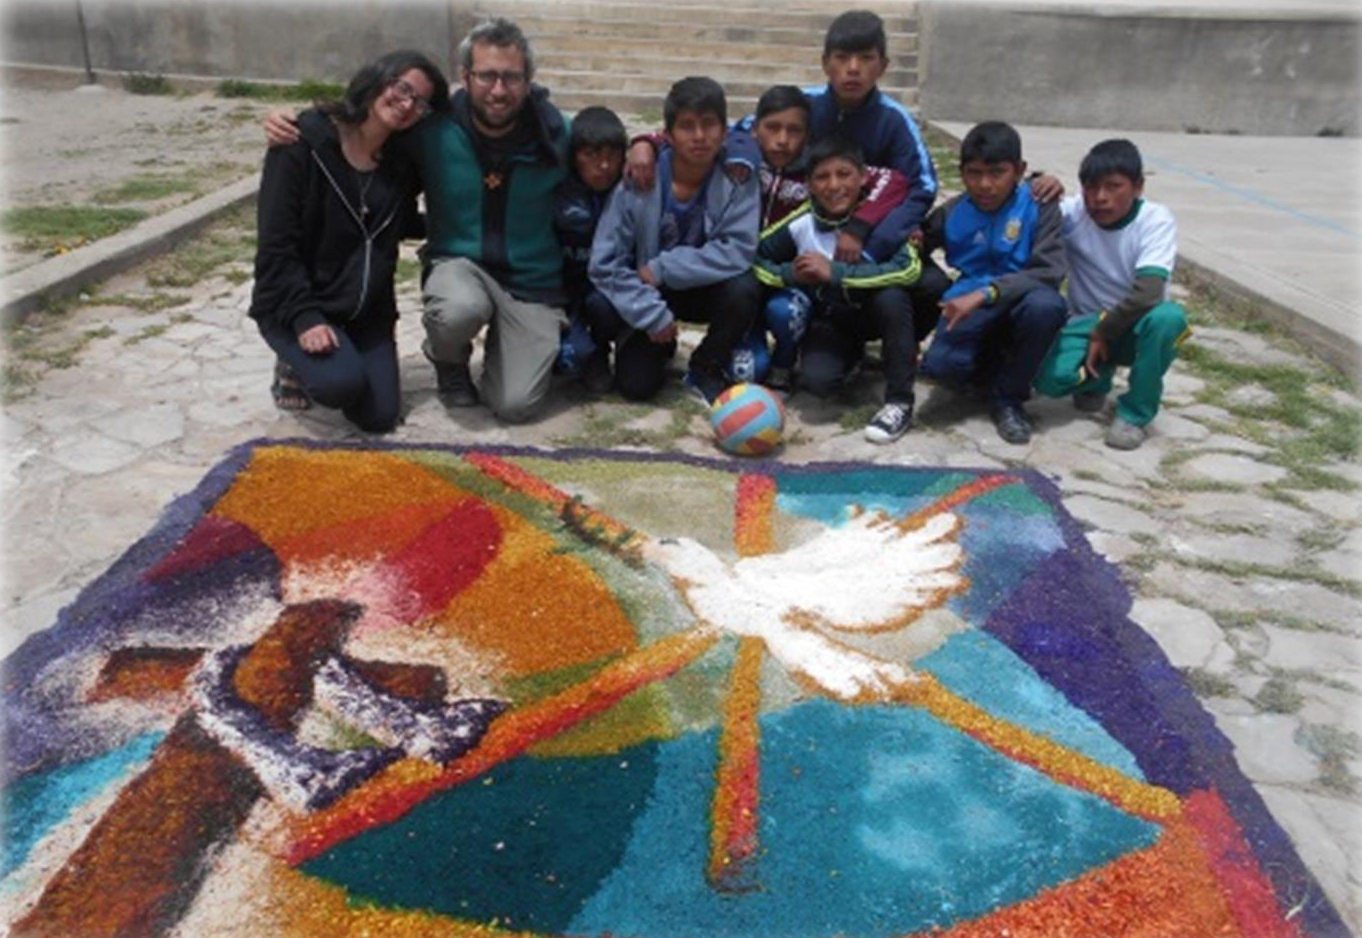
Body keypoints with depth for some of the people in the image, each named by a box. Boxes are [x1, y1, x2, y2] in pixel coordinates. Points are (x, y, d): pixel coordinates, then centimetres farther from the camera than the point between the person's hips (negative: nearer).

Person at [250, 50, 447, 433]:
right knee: (343, 383, -29)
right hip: (296, 304, -5)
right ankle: (296, 363, 7)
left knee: (379, 417, -4)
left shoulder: (402, 160, 1)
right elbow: (275, 245, -17)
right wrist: (304, 317, -25)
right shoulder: (303, 143, -15)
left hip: (367, 310, 5)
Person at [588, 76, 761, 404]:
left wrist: (661, 268, -27)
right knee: (636, 385, -18)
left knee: (744, 289, -31)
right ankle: (661, 346, 21)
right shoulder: (639, 181, -21)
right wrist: (653, 316, -25)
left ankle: (706, 370, -3)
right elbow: (605, 263, -20)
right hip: (648, 294, -1)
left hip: (704, 290, 1)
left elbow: (738, 251, -26)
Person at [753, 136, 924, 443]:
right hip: (829, 318, 1)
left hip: (872, 312, -1)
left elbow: (910, 268, -35)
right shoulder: (799, 223, -17)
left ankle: (899, 401, -19)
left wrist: (835, 272, -38)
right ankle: (851, 354, 13)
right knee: (817, 380, -26)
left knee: (892, 296, -35)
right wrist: (790, 273, -29)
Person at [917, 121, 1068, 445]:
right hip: (973, 310, 2)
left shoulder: (1039, 205, -10)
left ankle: (1008, 397, -13)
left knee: (1045, 305, -38)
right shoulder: (951, 213, 0)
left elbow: (1049, 271, -20)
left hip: (1019, 303, -2)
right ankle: (997, 368, 9)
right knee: (941, 363, -29)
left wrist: (986, 293, -32)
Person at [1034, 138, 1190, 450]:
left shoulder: (1156, 220, -17)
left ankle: (1134, 413, -15)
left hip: (1133, 325, -1)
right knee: (1050, 378, -30)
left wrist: (1104, 332, -22)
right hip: (1087, 323, 2)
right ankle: (1096, 378, 11)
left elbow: (1148, 293, -29)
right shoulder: (1073, 213, -10)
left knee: (1169, 317, -38)